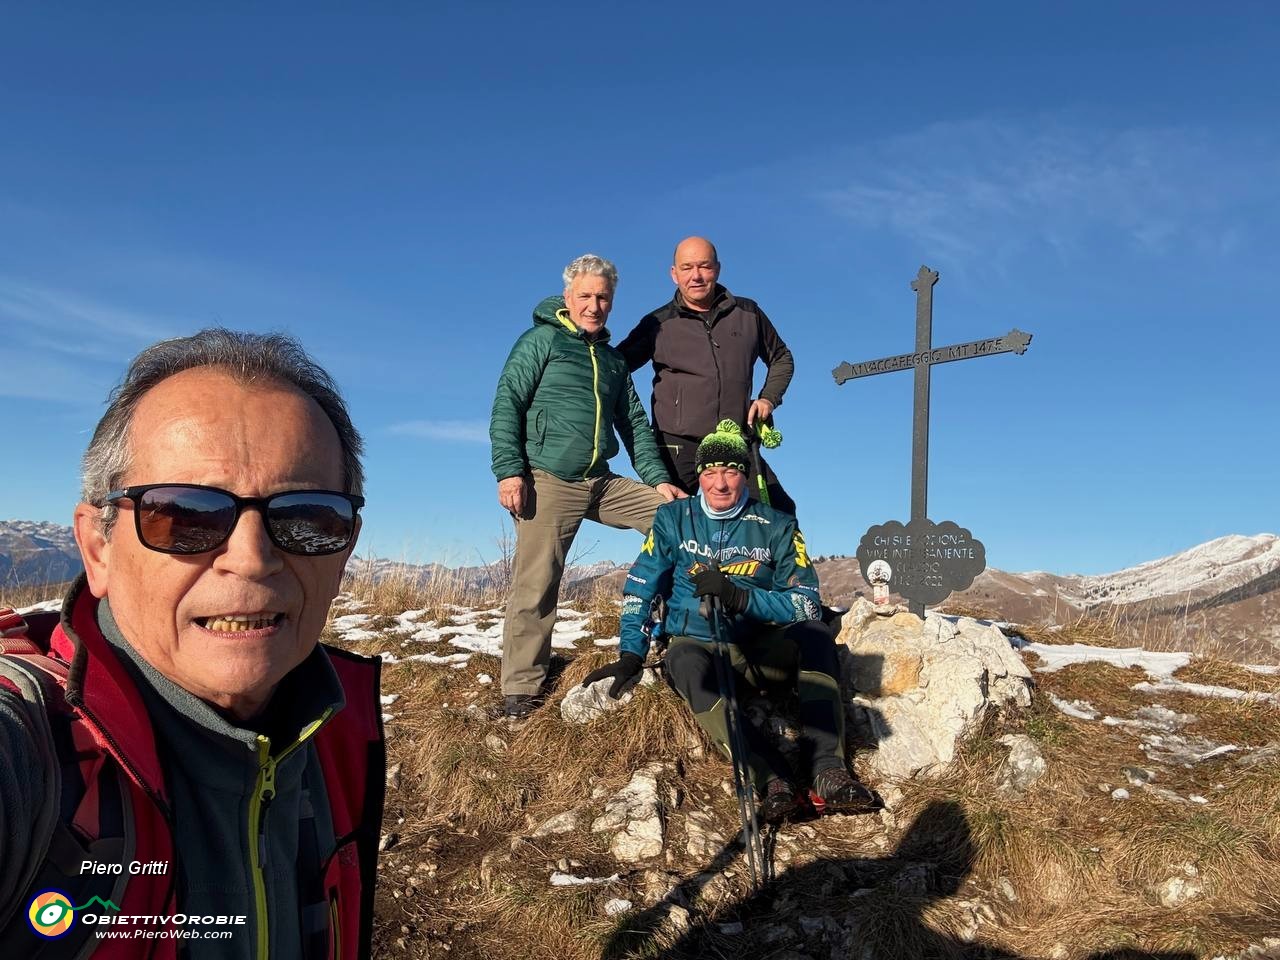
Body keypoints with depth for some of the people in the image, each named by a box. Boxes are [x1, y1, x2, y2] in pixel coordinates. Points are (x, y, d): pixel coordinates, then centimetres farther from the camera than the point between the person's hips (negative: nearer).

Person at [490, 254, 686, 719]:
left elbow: (635, 424, 19)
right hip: (547, 481, -6)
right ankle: (521, 689, 6)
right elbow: (507, 405, -5)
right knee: (536, 584, -7)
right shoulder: (542, 340, 3)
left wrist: (657, 479, 8)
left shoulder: (613, 360, 20)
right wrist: (509, 470, -16)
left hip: (604, 483, 6)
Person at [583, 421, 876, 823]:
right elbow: (640, 588, 4)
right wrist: (631, 655, -5)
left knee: (815, 633, -28)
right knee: (684, 659, -36)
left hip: (760, 652, 1)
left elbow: (806, 604, -7)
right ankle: (772, 780, -46)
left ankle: (826, 767, -35)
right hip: (697, 645, -1)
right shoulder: (674, 519, 4)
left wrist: (740, 597, -21)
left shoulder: (777, 527, 1)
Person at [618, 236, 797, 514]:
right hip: (677, 446, -2)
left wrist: (768, 398, 6)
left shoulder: (747, 313, 9)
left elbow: (781, 358, 22)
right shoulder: (658, 324, 5)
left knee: (781, 512, -4)